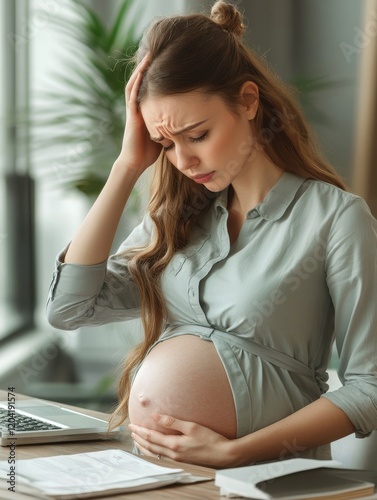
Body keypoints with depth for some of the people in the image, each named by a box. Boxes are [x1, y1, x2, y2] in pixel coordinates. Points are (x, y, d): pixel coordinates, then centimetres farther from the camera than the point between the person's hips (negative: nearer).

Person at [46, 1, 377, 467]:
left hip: (271, 474, -3)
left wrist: (233, 451, -15)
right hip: (160, 478, 4)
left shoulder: (338, 218, -3)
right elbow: (68, 306, 3)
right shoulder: (178, 217, 12)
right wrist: (127, 165, 2)